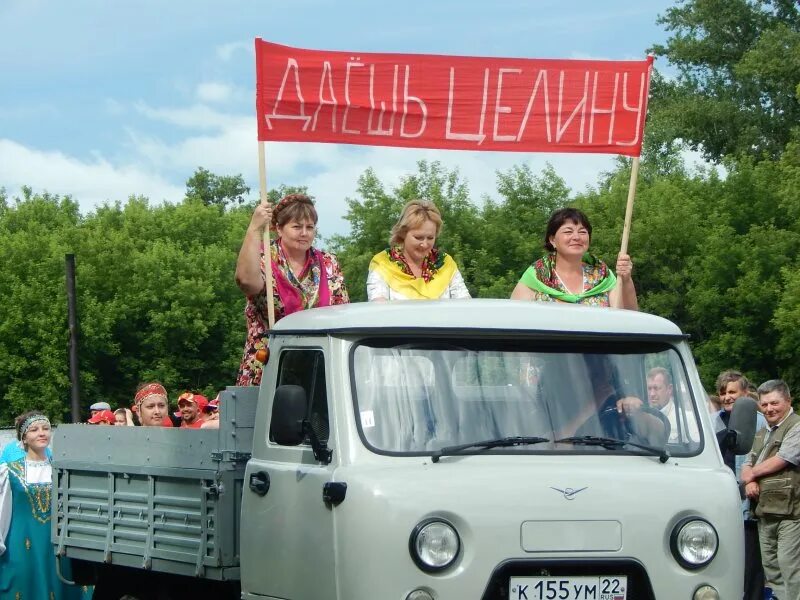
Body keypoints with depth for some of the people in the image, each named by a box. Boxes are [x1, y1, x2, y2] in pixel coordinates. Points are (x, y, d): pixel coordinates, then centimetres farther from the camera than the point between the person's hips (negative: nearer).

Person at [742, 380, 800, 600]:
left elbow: (778, 462, -14)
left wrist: (751, 473, 1)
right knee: (770, 566, 10)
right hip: (765, 511, 8)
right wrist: (750, 481, -3)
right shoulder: (762, 434, 21)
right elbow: (747, 465, 21)